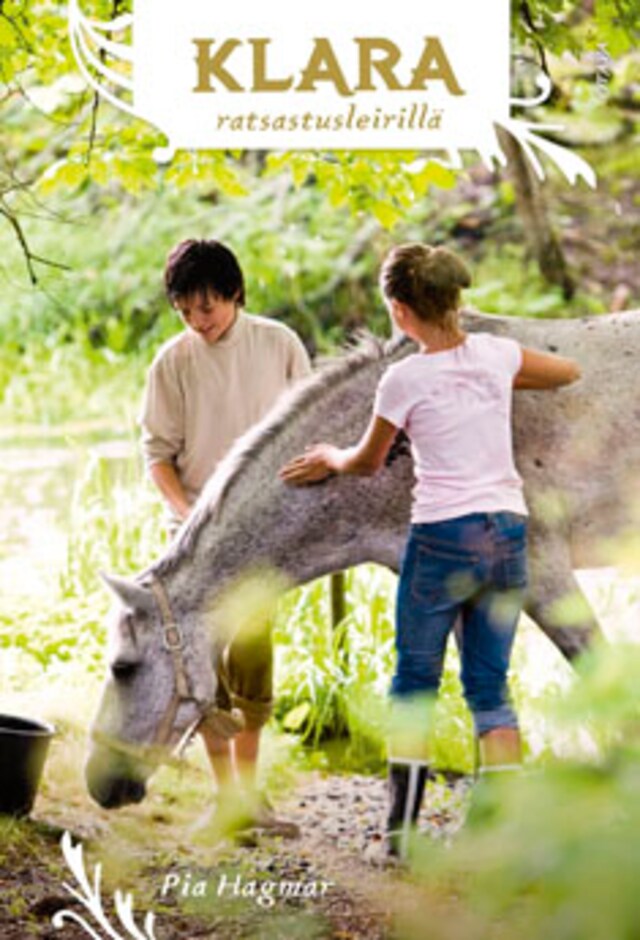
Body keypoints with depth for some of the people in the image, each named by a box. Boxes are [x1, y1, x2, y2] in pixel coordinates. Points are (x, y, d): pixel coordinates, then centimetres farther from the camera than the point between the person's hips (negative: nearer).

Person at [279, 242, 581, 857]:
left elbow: (368, 461, 7)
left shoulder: (405, 379, -9)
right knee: (490, 688, 10)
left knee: (414, 680, 10)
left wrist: (330, 458, 27)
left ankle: (402, 828, 7)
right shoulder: (495, 354, 2)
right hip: (508, 533, 4)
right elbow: (568, 372, 21)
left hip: (443, 536, -4)